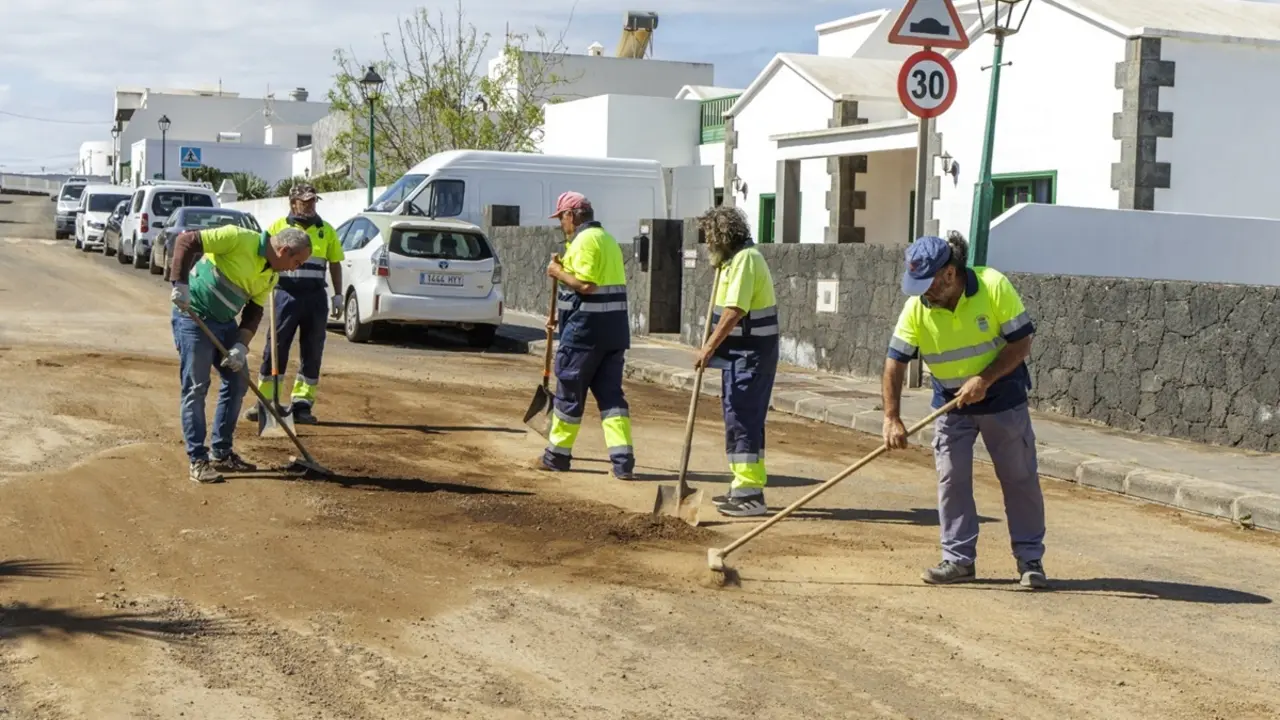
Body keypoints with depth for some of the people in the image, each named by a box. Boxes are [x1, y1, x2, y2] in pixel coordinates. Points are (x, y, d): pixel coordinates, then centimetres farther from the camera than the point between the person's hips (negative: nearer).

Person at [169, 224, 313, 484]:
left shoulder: (271, 275, 4)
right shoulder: (239, 238, -21)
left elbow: (254, 312, 7)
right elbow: (186, 241, -23)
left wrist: (241, 346, -8)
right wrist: (180, 285, -29)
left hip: (225, 322, 8)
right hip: (193, 316, -8)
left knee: (237, 383, 9)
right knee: (195, 388, -6)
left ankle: (222, 453, 20)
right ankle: (198, 461, -2)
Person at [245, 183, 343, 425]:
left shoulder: (326, 230, 11)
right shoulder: (278, 227, 4)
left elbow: (335, 264, 14)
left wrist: (338, 296, 8)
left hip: (316, 296, 2)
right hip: (287, 294, -2)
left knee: (312, 352, 3)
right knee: (276, 348, -1)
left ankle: (301, 403, 10)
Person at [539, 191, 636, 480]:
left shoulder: (584, 241, -12)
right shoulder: (608, 239, 19)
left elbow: (585, 285, -21)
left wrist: (559, 272, -7)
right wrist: (566, 270, 18)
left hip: (586, 327, -9)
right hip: (615, 326, 9)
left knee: (569, 391, 4)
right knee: (611, 393, 5)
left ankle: (557, 455, 15)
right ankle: (623, 460, -4)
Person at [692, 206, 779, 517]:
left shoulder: (745, 259, -17)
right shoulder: (736, 259, 16)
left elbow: (734, 311, -25)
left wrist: (710, 348, -23)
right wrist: (712, 346, 13)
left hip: (749, 355, -10)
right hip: (743, 354, 10)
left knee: (742, 419, -10)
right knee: (745, 419, 15)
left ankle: (749, 494, -8)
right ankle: (747, 486, 23)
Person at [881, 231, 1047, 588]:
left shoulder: (994, 287, -22)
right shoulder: (916, 308, -15)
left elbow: (1021, 343, -17)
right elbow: (895, 362, -14)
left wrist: (985, 379, -27)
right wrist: (892, 418, -21)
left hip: (1002, 397, -2)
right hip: (950, 403, 2)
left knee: (1019, 478, 4)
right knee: (951, 479, 2)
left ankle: (1030, 558, 15)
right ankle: (959, 558, 12)